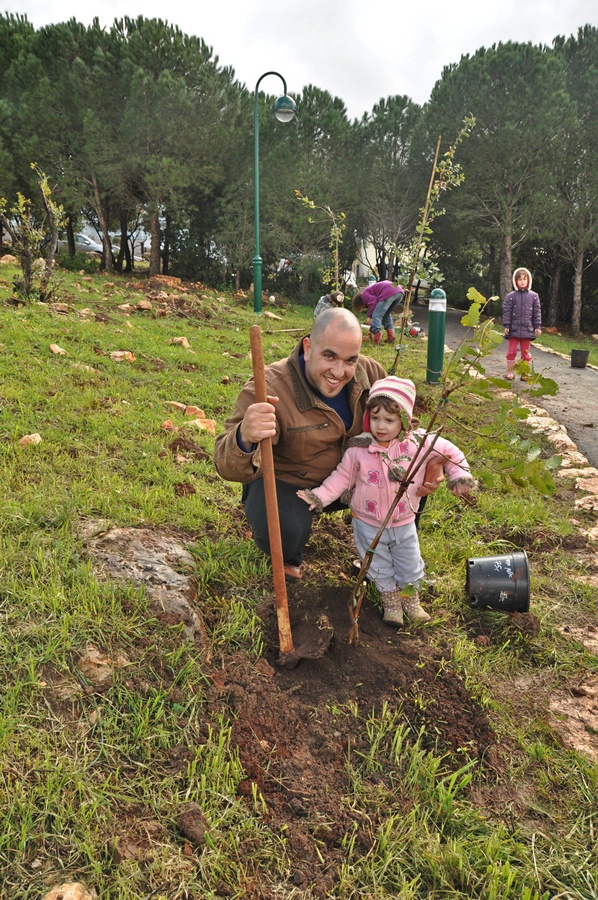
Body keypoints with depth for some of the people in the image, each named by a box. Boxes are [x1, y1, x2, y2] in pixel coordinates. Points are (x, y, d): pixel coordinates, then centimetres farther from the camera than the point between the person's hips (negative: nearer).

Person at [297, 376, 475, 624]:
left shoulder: (419, 443, -16)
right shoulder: (358, 449, -18)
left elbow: (449, 452, -2)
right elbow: (343, 477, -9)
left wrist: (459, 476, -11)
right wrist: (321, 496, -19)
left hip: (404, 523, 1)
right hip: (369, 524, -1)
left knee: (410, 566, 19)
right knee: (380, 568, 17)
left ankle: (411, 600, 46)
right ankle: (390, 601, 43)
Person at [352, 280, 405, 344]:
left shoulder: (364, 294, 11)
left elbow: (373, 302, -11)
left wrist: (369, 316, -4)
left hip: (389, 293, -10)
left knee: (376, 316, -5)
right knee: (386, 314, 26)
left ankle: (377, 340, -16)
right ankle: (391, 338, 18)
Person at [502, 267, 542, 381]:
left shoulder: (533, 296, 4)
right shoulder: (510, 296, -2)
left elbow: (537, 312, 6)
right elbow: (506, 312, -2)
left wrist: (537, 327, 2)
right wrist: (506, 326, -7)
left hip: (527, 329, 1)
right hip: (514, 329, -1)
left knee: (526, 353, 8)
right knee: (512, 351, 3)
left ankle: (525, 373, 15)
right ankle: (510, 372, 11)